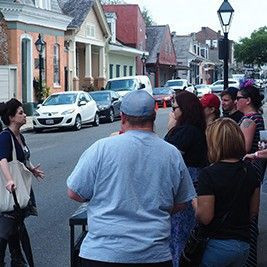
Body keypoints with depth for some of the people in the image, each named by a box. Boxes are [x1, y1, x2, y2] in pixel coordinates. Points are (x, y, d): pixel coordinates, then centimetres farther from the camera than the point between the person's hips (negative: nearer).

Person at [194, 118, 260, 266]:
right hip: (244, 245, 6)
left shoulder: (209, 174, -18)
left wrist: (195, 203, 2)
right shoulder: (250, 172, 0)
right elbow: (254, 211, 9)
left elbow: (204, 217, -17)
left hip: (218, 244, -6)